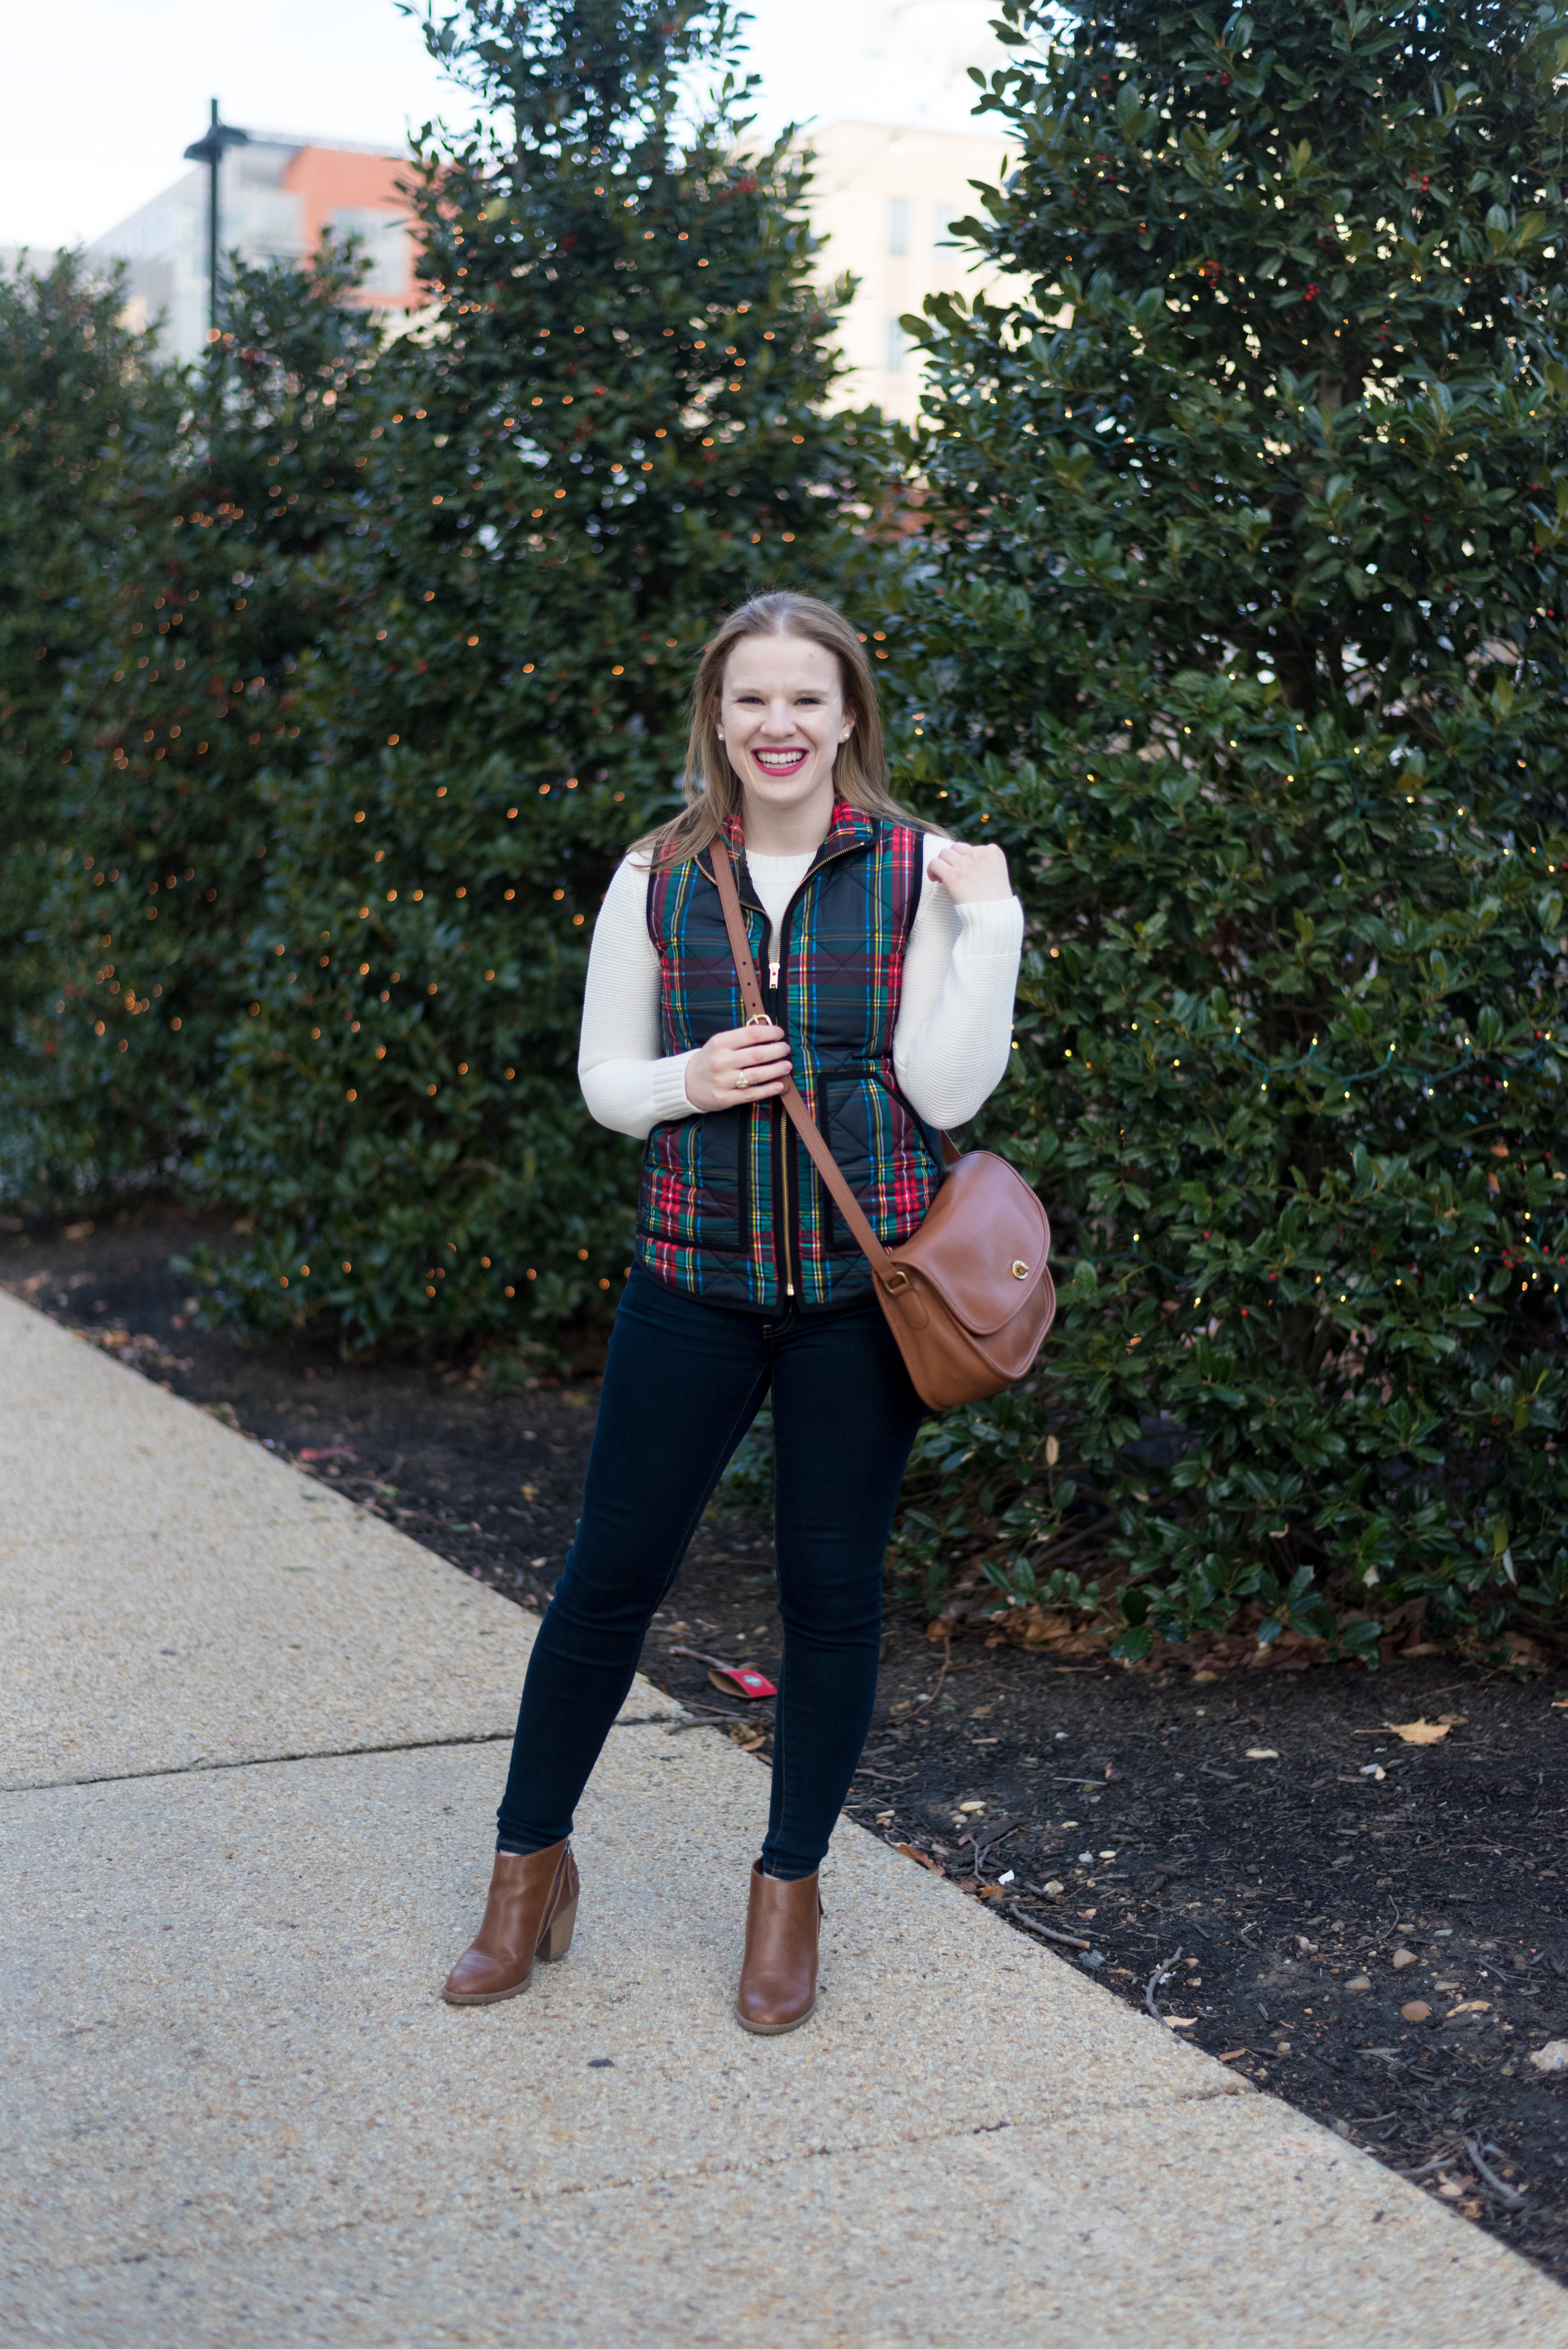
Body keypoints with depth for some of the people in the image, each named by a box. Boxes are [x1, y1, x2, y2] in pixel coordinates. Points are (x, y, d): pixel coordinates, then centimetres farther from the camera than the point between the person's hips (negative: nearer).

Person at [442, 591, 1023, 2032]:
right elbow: (603, 1081, 9)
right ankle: (533, 1863, 24)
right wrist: (688, 1082, -12)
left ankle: (791, 1886, 25)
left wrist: (991, 922, -13)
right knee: (612, 1572, 6)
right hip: (696, 1273, 1)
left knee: (833, 1587, 8)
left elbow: (947, 1092, -5)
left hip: (860, 1279, -1)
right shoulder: (659, 880, 3)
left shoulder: (914, 871, -1)